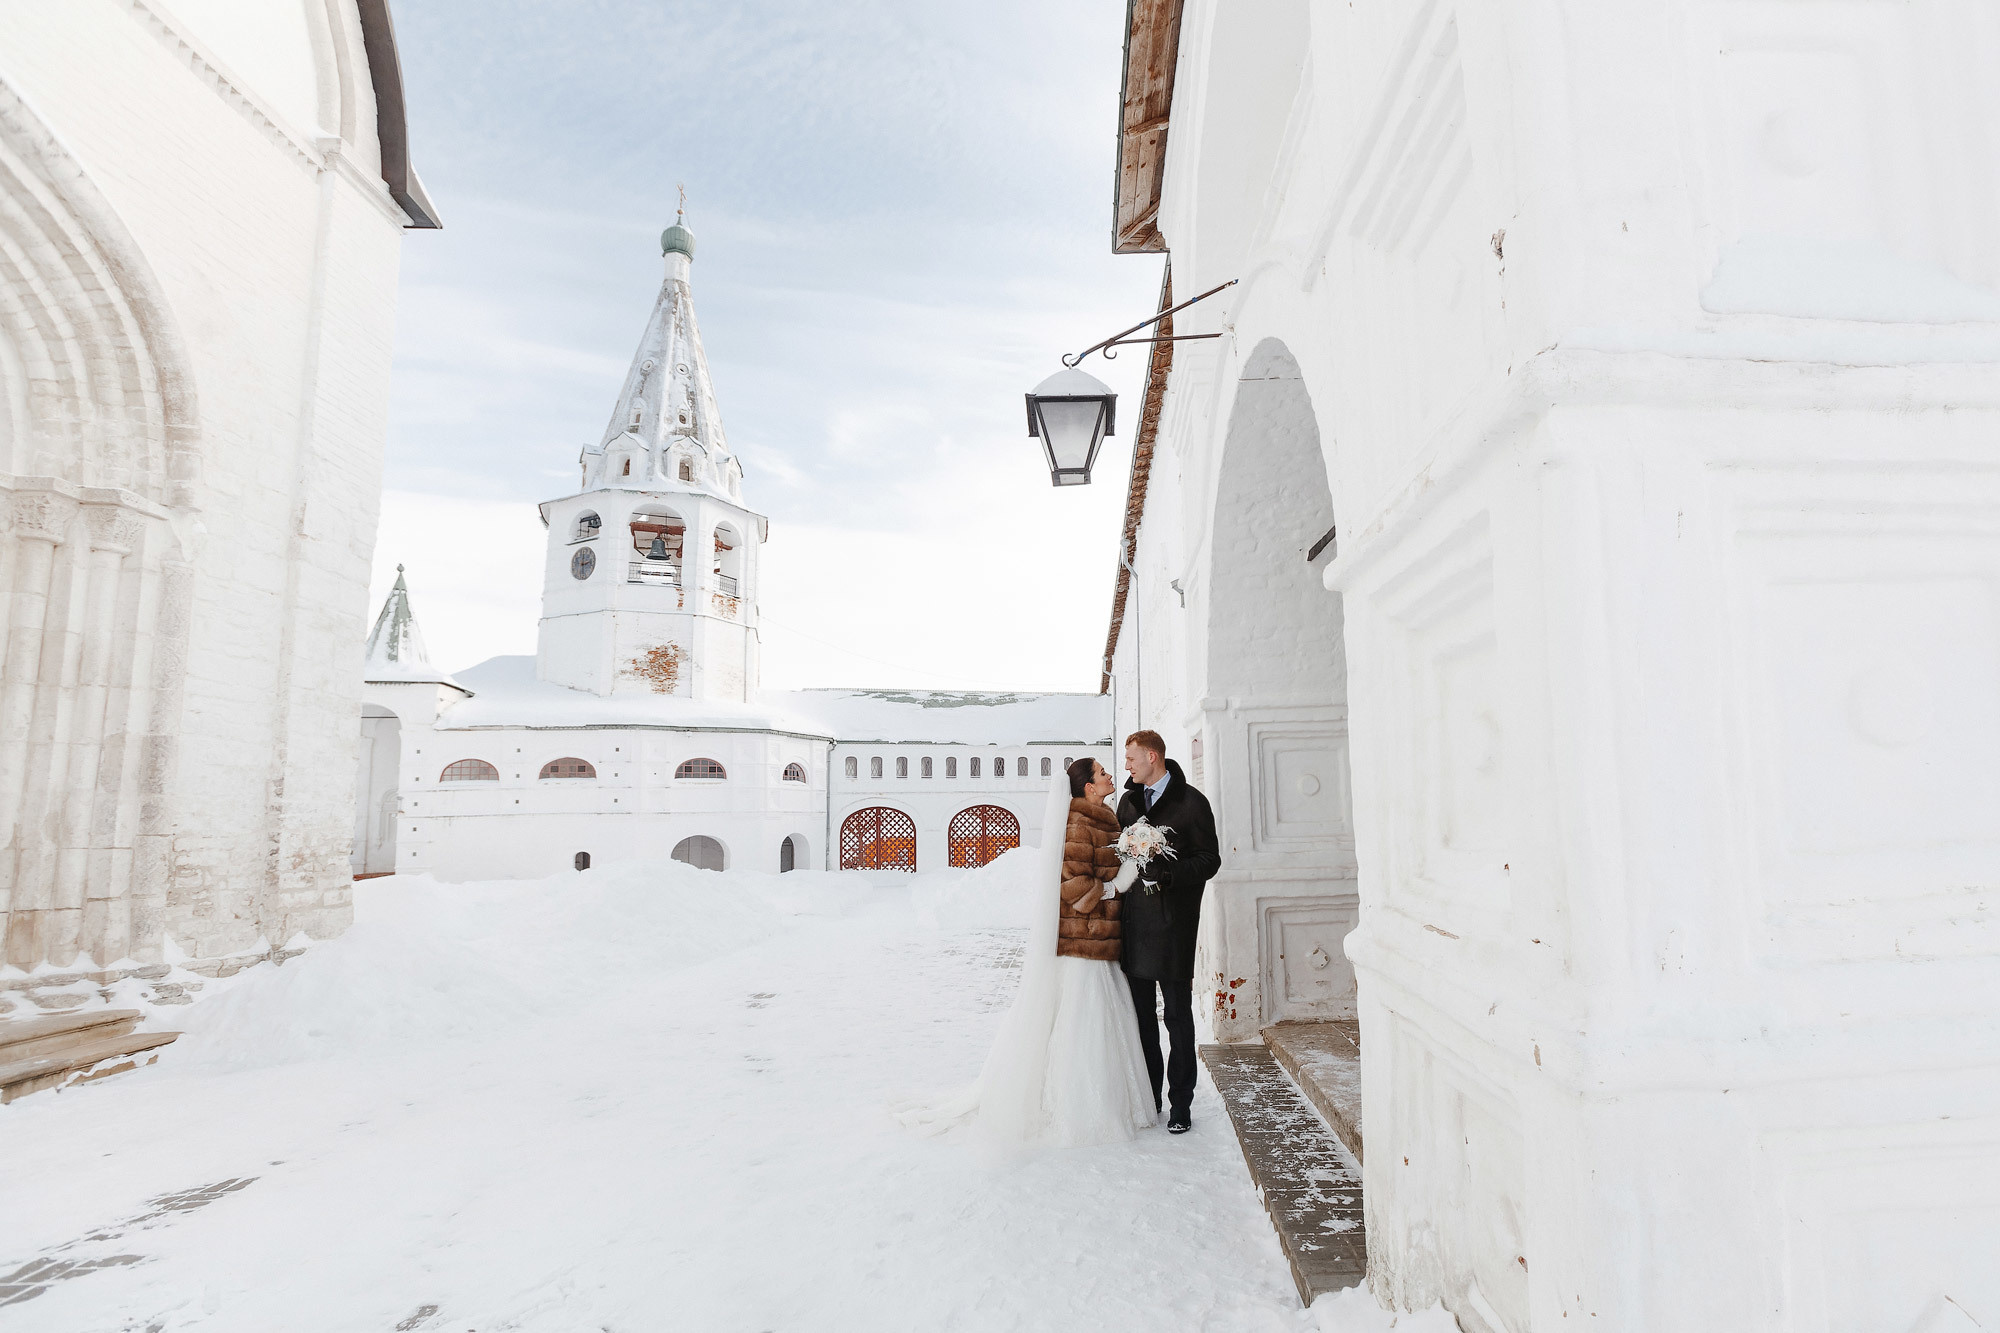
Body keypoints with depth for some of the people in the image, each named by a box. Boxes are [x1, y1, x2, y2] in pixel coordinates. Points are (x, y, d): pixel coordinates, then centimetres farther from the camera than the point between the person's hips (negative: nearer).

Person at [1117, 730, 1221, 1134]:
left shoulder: (1191, 802, -4)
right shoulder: (1129, 801, 14)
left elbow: (1209, 861, -6)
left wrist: (1167, 875, -20)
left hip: (1173, 922, -5)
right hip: (1134, 918, 5)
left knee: (1177, 1014, 3)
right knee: (1140, 1013, 11)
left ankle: (1180, 1104, 14)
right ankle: (1147, 1098, 23)